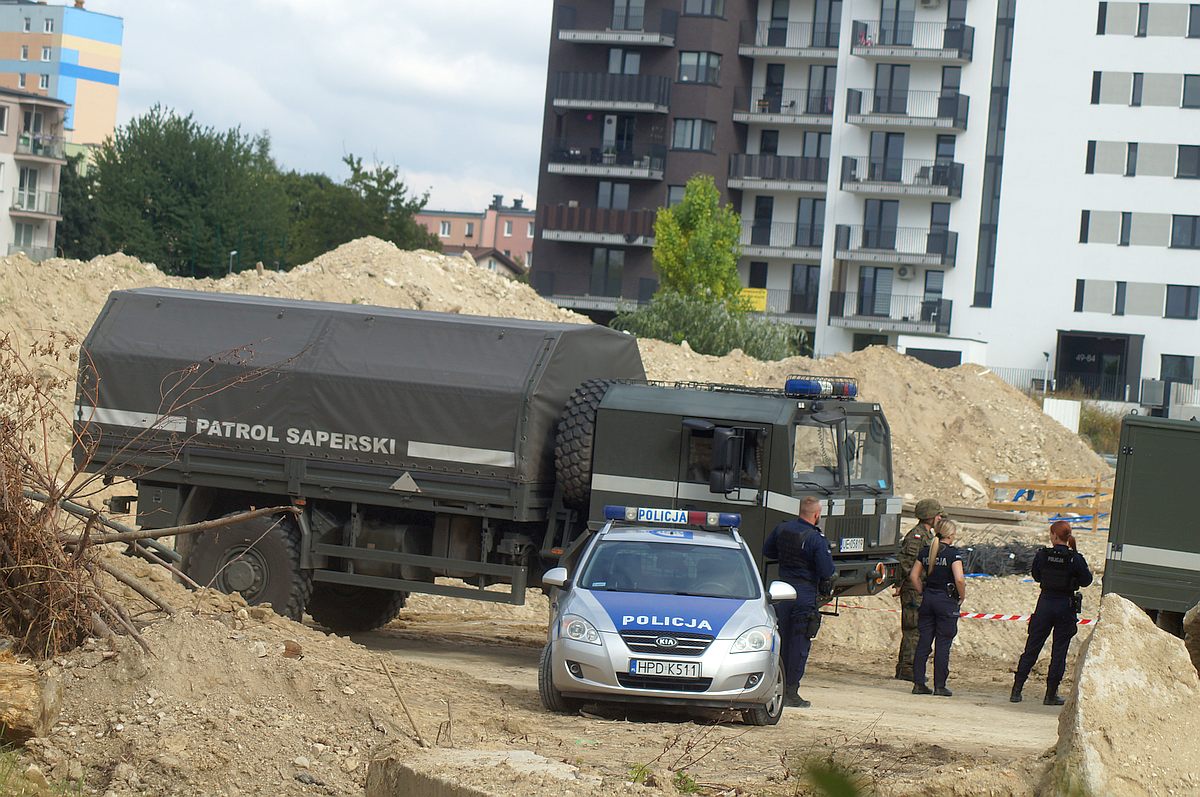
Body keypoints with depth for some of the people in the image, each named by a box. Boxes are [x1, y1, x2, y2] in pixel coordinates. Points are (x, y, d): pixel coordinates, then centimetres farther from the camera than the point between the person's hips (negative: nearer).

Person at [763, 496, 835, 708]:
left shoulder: (782, 529, 2)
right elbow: (827, 571, -18)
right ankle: (791, 692, 1)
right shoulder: (817, 540, -17)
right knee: (800, 644, 1)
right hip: (805, 594, -6)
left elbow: (767, 551, 15)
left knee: (782, 641, 15)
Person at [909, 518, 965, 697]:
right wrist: (962, 596, -6)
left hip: (928, 599, 5)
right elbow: (959, 579, -21)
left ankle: (918, 683, 8)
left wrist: (924, 593, 14)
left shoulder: (926, 551, 5)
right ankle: (939, 685, 3)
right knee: (943, 644, 1)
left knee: (923, 642, 8)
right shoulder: (953, 553, -13)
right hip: (947, 600, -5)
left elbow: (914, 577, 6)